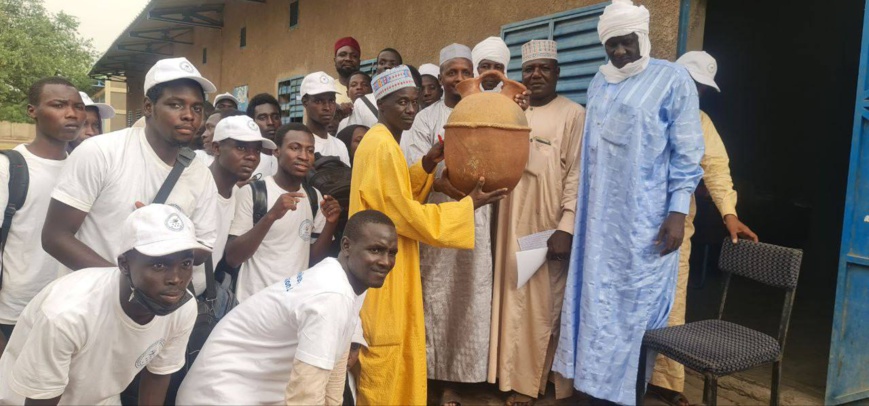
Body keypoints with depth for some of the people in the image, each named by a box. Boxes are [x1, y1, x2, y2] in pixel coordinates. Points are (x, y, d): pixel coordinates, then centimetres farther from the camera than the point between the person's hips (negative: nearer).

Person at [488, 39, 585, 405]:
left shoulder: (573, 115, -4)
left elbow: (577, 174, -10)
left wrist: (566, 227, -16)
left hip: (550, 225, -5)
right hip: (513, 222, 5)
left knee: (549, 302, 2)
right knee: (516, 300, 9)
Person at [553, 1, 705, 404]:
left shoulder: (673, 78, -3)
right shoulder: (600, 82, 12)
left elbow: (687, 153, -6)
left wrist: (678, 210, -13)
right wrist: (581, 210, 13)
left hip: (646, 216, -5)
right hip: (600, 215, 5)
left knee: (637, 301, 3)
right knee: (598, 298, 9)